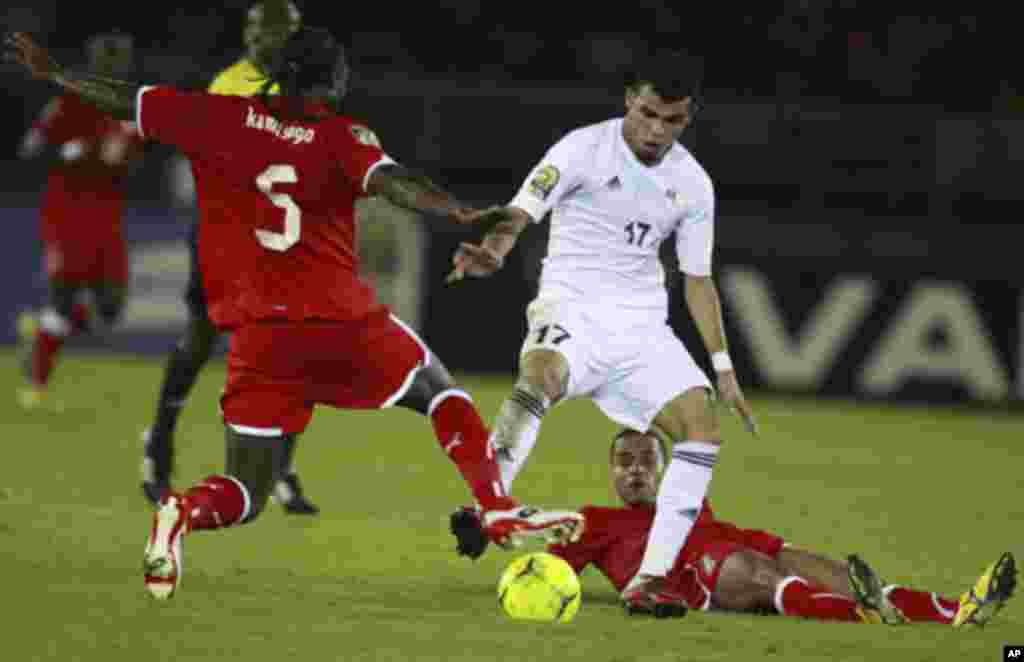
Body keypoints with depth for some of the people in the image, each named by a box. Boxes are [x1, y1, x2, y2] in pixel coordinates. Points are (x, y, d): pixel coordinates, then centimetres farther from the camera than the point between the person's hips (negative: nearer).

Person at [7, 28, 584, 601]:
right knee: (441, 393, 24)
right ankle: (498, 509, 8)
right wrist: (465, 214, -29)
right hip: (345, 319, -2)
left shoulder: (220, 118, 7)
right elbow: (390, 182, -18)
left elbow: (124, 100, 14)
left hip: (259, 333, 2)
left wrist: (51, 72, 27)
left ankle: (184, 513, -25)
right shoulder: (342, 136, 0)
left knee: (246, 495, 7)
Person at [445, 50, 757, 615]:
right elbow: (519, 212, -20)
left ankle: (650, 579, -14)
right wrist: (494, 252, -43)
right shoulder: (585, 149, -8)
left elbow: (698, 279, 17)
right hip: (571, 308, -5)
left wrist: (723, 368, 12)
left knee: (701, 422, -15)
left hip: (641, 324, 5)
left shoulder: (693, 184, 7)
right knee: (541, 376, -38)